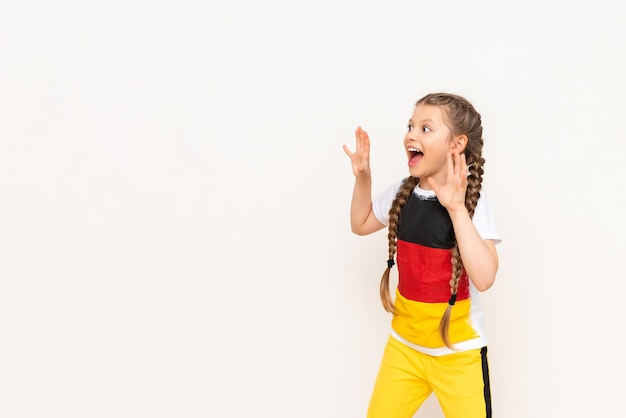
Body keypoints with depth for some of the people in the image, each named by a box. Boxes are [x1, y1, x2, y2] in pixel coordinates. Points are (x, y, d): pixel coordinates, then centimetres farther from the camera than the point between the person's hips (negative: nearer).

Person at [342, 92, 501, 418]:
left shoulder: (471, 200, -19)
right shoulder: (402, 193, -2)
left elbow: (484, 278, -31)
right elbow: (361, 224, 17)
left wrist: (456, 207, -36)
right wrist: (363, 178, 1)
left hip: (457, 350, -5)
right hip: (404, 343, 5)